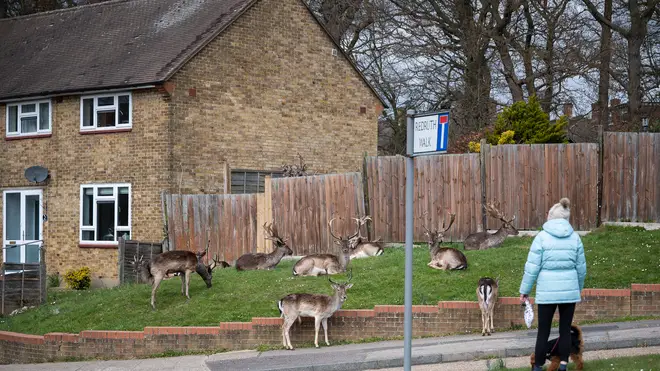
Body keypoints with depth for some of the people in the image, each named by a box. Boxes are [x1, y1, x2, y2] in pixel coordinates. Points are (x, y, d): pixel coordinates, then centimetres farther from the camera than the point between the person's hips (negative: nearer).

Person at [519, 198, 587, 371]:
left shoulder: (542, 236, -6)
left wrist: (525, 290, 4)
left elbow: (532, 267, -6)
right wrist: (579, 288, 23)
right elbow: (581, 268, 8)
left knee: (543, 331, 7)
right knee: (565, 330, 10)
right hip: (569, 291, 2)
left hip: (547, 292, -2)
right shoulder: (575, 237, 3)